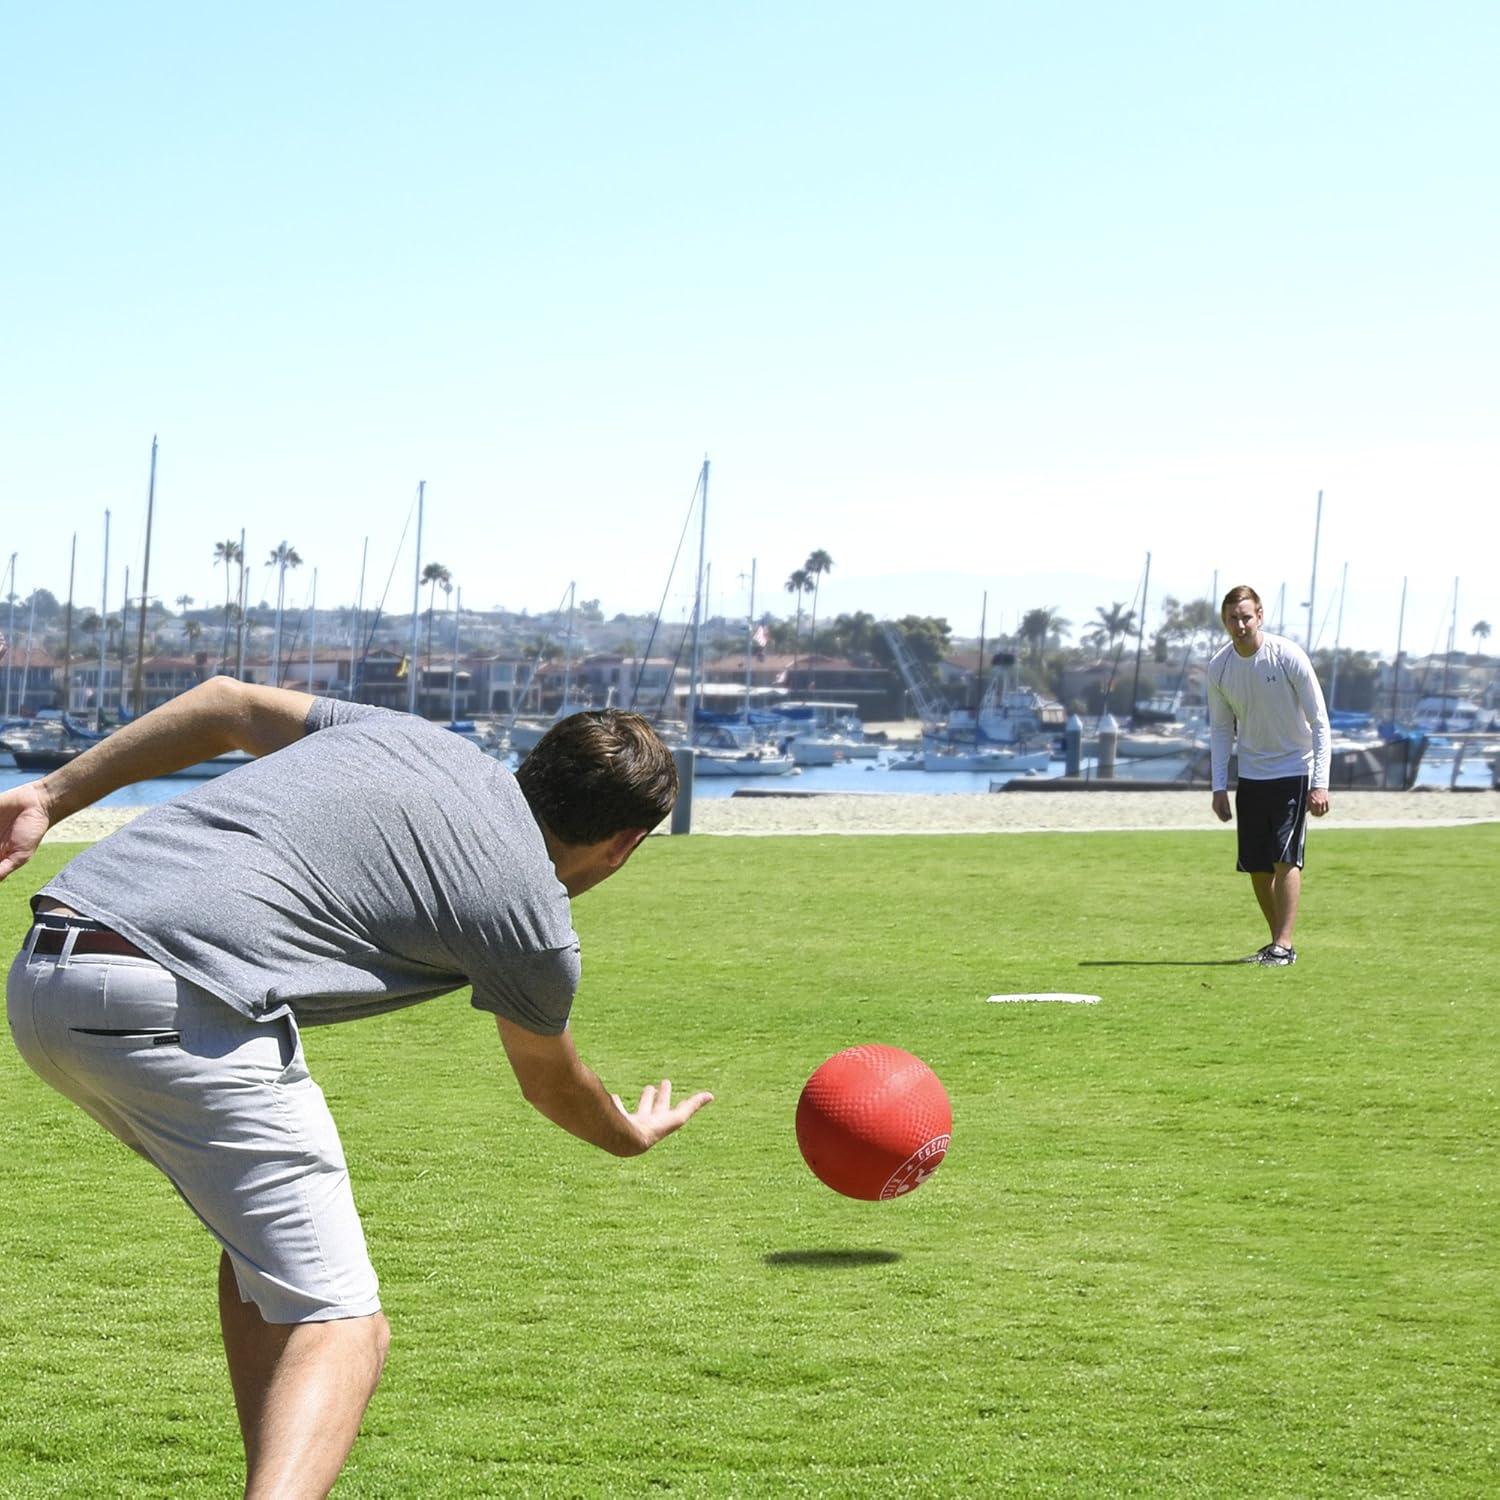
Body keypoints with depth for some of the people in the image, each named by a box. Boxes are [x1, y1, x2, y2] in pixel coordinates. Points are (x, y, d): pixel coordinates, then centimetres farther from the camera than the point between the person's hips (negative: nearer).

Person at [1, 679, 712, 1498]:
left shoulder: (409, 735, 22)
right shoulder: (533, 924, 7)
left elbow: (226, 701, 25)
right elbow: (551, 1086, 27)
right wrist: (630, 1134, 48)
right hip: (179, 1016, -8)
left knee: (263, 1232, 27)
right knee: (340, 1329, -6)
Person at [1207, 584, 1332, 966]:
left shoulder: (1288, 656, -15)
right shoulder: (1219, 667, -3)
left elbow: (1319, 722, -11)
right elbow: (1220, 728, 9)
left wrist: (1320, 783, -17)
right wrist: (1219, 786, 1)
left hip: (1293, 770, -4)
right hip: (1251, 774, 5)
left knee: (1285, 857, -14)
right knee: (1256, 866, 4)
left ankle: (1284, 945, -12)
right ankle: (1277, 940, 18)